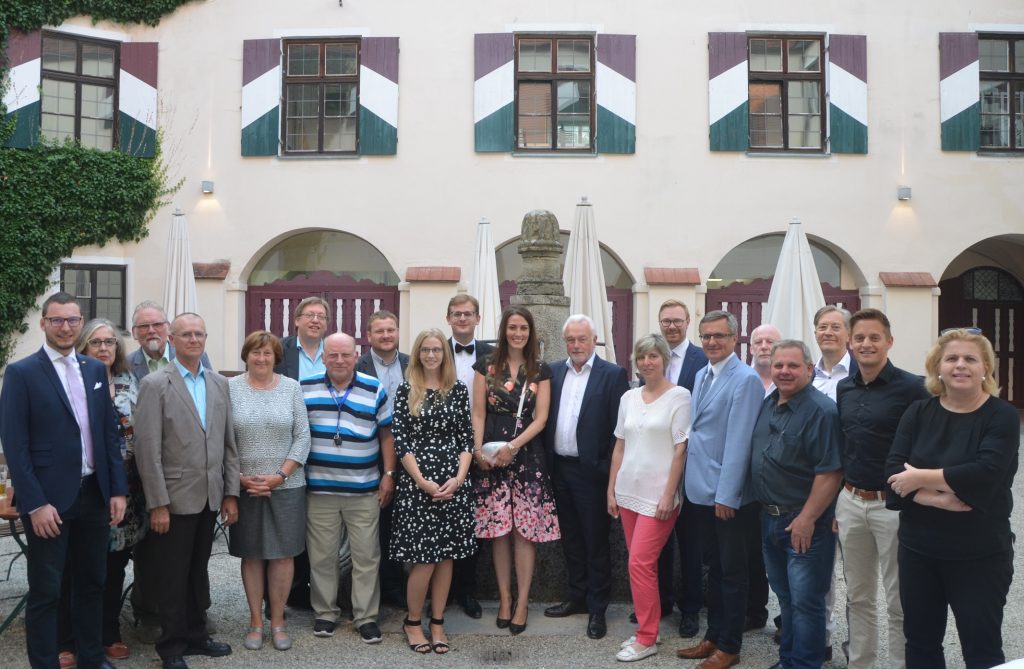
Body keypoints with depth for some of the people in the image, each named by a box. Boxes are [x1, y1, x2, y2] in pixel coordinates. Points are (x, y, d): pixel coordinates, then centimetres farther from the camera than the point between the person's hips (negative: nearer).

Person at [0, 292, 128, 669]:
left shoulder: (96, 369, 8)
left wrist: (118, 490, 4)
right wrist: (35, 503, -15)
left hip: (94, 494, 5)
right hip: (50, 499, -5)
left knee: (92, 583, 16)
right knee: (45, 591, 6)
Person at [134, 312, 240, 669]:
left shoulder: (219, 383, 7)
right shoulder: (155, 384, -8)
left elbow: (228, 443, 9)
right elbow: (147, 449, -12)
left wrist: (231, 494, 6)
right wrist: (158, 504, -14)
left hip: (209, 499, 5)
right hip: (174, 499, -5)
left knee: (198, 573, 17)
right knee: (173, 578, 8)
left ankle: (196, 635, 32)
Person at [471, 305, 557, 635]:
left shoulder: (541, 370, 5)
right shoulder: (486, 367, 6)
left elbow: (541, 418, -1)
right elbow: (478, 413, 4)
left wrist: (513, 446, -12)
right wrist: (478, 449, -9)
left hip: (527, 455, 0)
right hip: (491, 456, 1)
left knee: (525, 529, 0)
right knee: (498, 530, 4)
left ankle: (522, 601, 11)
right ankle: (504, 598, 18)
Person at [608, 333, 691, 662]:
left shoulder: (679, 396, -7)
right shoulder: (628, 398, 8)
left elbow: (680, 450, -10)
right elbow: (619, 447, 12)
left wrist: (668, 496, -13)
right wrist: (611, 490, 9)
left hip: (658, 494, -5)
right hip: (628, 491, 5)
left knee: (640, 563, -7)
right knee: (639, 563, 11)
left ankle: (646, 638, 8)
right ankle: (646, 629, 24)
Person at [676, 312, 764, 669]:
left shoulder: (745, 379, -15)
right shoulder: (701, 376, 10)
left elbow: (738, 442, -19)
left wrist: (726, 495, -20)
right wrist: (693, 483, 12)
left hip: (728, 495, -7)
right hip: (700, 491, 7)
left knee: (732, 572, 8)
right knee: (714, 568, 19)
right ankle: (713, 636, 32)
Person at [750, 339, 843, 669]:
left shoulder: (821, 410, -16)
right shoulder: (768, 405, 8)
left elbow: (830, 472, -20)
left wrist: (806, 519, -20)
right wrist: (767, 511, 13)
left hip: (804, 522, -8)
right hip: (769, 518, 8)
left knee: (804, 602, 3)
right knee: (785, 598, 19)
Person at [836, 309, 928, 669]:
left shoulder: (911, 387, -11)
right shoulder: (844, 388, 7)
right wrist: (837, 504, 14)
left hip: (894, 505, -5)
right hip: (850, 502, 6)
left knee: (899, 602, 8)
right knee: (858, 597, 16)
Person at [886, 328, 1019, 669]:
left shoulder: (1002, 416, -7)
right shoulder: (918, 412, 2)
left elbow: (985, 473, -23)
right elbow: (894, 470, -7)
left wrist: (922, 478, -17)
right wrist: (935, 497, -22)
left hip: (980, 554, -3)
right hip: (918, 549, 4)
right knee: (920, 641, 15)